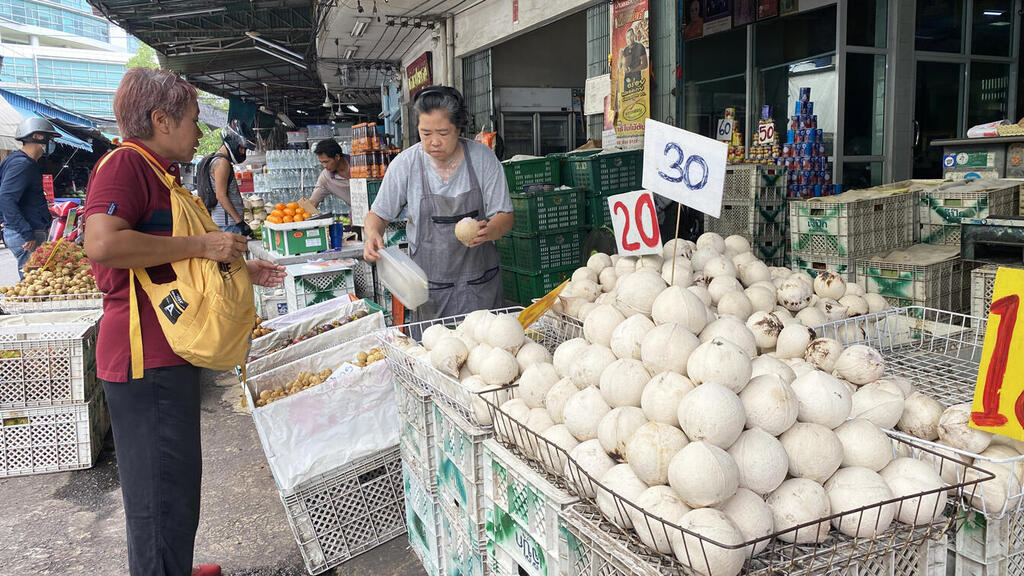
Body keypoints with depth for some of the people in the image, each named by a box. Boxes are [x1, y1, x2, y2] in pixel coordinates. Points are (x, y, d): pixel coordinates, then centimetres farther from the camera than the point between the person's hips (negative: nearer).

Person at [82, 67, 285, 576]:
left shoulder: (160, 173, 19)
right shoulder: (124, 163, -12)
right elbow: (102, 244, -29)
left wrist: (241, 270, 21)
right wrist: (201, 245, -22)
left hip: (169, 353, 11)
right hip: (144, 356, -11)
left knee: (180, 476, 21)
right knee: (160, 489, -1)